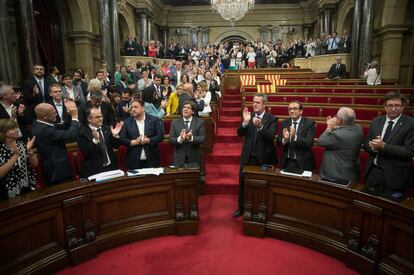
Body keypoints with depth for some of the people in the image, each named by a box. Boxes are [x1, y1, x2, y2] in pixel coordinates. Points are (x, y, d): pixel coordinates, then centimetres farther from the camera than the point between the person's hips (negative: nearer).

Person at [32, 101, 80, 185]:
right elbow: (70, 135, -30)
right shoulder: (44, 130, -27)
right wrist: (75, 117, -19)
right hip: (57, 172, -10)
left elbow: (62, 129, 10)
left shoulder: (39, 125, 4)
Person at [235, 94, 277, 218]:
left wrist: (260, 126, -37)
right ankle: (241, 208, 29)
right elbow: (240, 133, -5)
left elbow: (271, 136, -21)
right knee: (242, 183, 11)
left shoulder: (272, 119, -7)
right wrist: (245, 122, -23)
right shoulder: (249, 116, 3)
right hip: (247, 156, 3)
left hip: (263, 158, -3)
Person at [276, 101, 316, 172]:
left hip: (303, 163, -3)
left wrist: (295, 137, -34)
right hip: (287, 162, 3)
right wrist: (284, 139, -21)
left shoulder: (309, 123, -7)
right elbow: (278, 143, 0)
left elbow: (309, 143, -19)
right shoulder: (285, 122, 4)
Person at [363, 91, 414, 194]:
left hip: (394, 175, -4)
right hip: (373, 171, 4)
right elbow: (366, 144, 7)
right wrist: (374, 147, -14)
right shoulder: (376, 121, 6)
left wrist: (383, 146, -23)